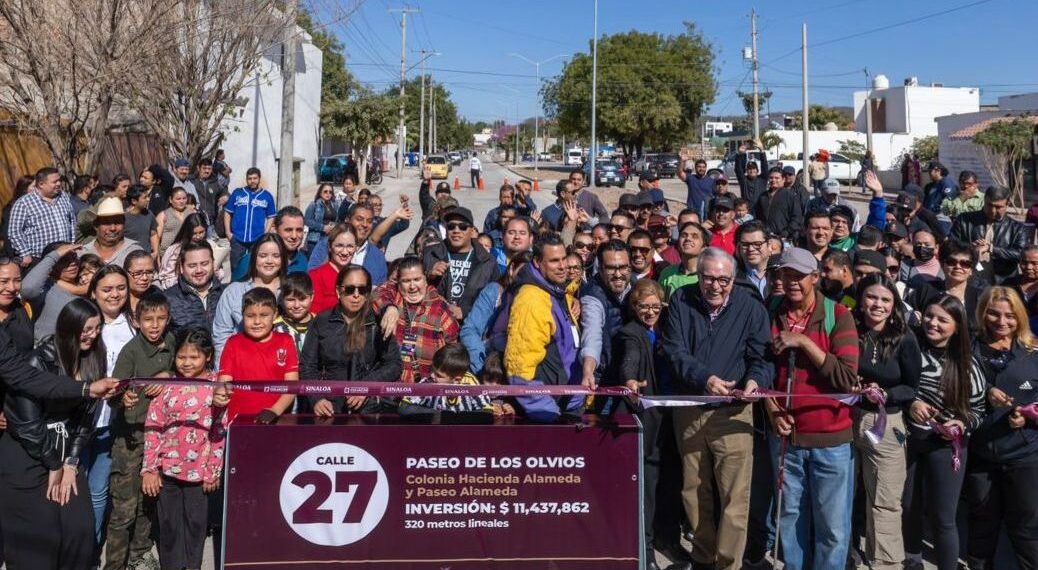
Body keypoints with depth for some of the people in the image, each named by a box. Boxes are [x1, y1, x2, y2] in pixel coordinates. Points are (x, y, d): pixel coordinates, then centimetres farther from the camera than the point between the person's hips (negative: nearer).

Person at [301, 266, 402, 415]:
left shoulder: (378, 322, 8)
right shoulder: (322, 322, 11)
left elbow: (394, 365, 4)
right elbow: (307, 366, 10)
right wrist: (316, 399, -6)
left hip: (371, 406, -1)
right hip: (330, 408, 1)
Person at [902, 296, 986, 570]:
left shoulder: (967, 364, -4)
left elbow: (978, 409, 3)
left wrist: (962, 424, -16)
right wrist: (910, 404, -17)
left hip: (946, 445, -1)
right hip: (908, 440, 2)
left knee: (942, 518, 3)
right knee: (909, 508, 17)